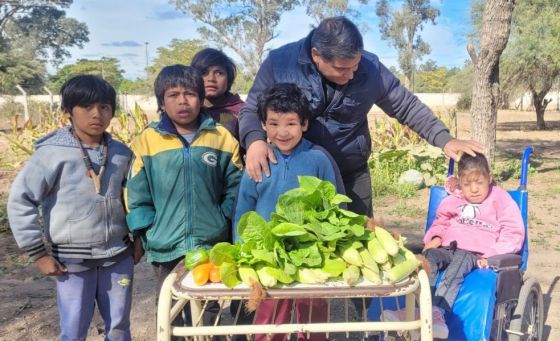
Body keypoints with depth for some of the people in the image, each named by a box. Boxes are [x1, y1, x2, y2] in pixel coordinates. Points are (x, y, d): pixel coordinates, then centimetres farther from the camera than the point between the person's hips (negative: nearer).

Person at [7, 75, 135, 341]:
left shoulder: (121, 154, 0)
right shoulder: (53, 153, -12)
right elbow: (20, 201, -10)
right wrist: (37, 252, -8)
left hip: (118, 256, 3)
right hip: (72, 261, -3)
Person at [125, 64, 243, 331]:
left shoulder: (222, 138, -1)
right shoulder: (147, 141, -3)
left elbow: (235, 188, 4)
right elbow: (136, 195, -1)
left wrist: (222, 223, -4)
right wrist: (150, 235, -6)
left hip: (213, 246, 1)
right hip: (166, 249, 0)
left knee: (209, 318, 17)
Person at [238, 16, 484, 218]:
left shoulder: (370, 68, -10)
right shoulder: (280, 62, -14)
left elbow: (407, 106, 1)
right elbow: (252, 111, -7)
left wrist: (444, 140, -9)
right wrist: (254, 140, -28)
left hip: (352, 175, 2)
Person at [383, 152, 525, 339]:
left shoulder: (500, 200, 7)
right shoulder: (454, 200, 18)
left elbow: (513, 233, 2)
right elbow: (441, 221, 30)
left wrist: (492, 255, -12)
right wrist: (435, 238, 6)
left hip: (476, 253, -4)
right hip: (448, 248, 4)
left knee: (459, 262, -37)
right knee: (430, 256, -29)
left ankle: (437, 312, -54)